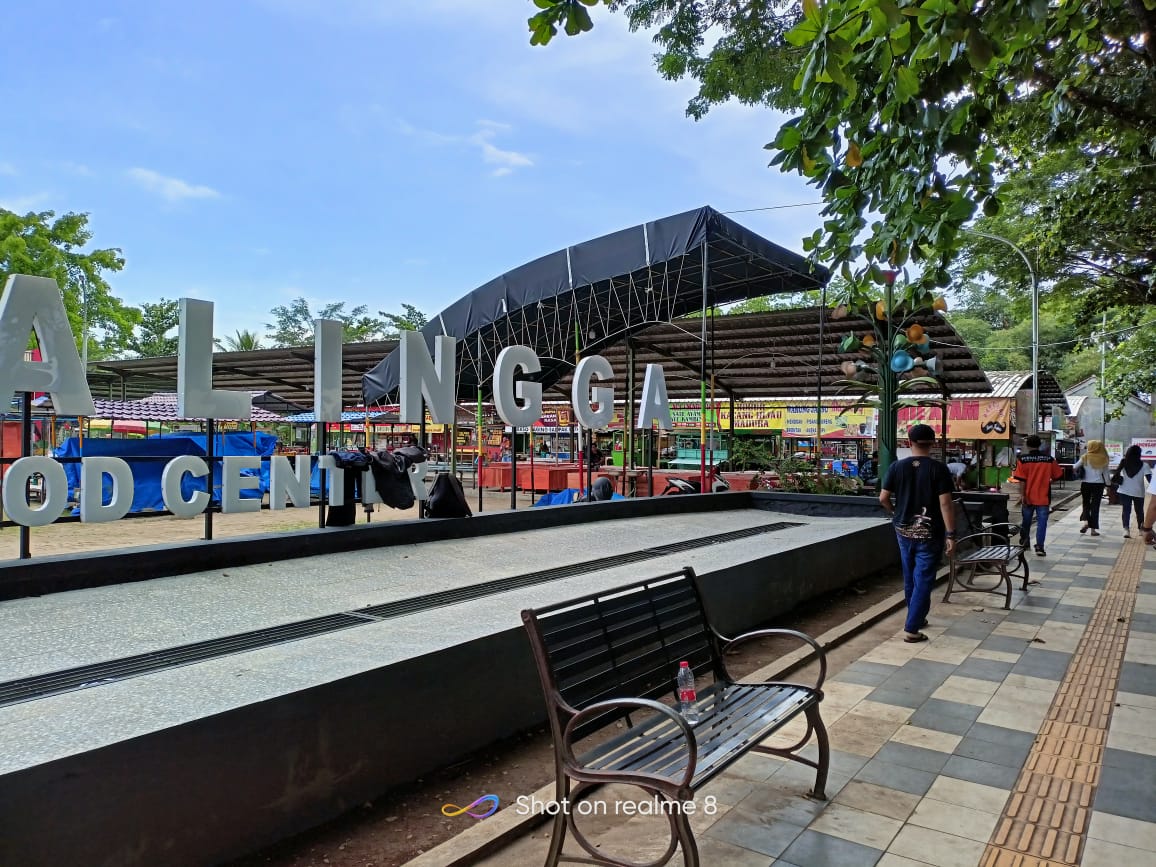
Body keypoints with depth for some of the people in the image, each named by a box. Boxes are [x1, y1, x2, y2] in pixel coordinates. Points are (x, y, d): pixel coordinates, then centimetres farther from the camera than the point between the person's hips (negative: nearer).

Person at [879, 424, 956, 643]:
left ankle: (916, 617, 35)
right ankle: (911, 629, -2)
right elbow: (945, 503, -15)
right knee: (923, 580, 0)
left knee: (910, 577, 19)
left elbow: (883, 498, 0)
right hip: (929, 533, -4)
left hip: (904, 530, 4)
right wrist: (950, 534, -12)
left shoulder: (896, 467, -2)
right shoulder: (938, 469, -11)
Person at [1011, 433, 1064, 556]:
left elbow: (1021, 479, -11)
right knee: (1042, 522, 1)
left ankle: (1023, 541, 32)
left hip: (1028, 497, 0)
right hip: (1043, 497, 0)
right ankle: (1039, 547, -5)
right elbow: (1058, 476, 4)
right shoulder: (1049, 459, -2)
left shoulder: (1023, 460, -6)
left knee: (1026, 520, 16)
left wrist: (1021, 495, -8)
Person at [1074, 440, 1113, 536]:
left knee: (1086, 504, 15)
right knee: (1095, 506, 5)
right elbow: (1106, 474, 1)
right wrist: (1108, 484, 12)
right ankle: (1093, 528, 5)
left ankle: (1086, 521, -7)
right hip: (1098, 484, 0)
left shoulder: (1085, 457, -5)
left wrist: (1077, 474, 17)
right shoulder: (1103, 459, -3)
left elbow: (1074, 468, -3)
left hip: (1086, 484, 0)